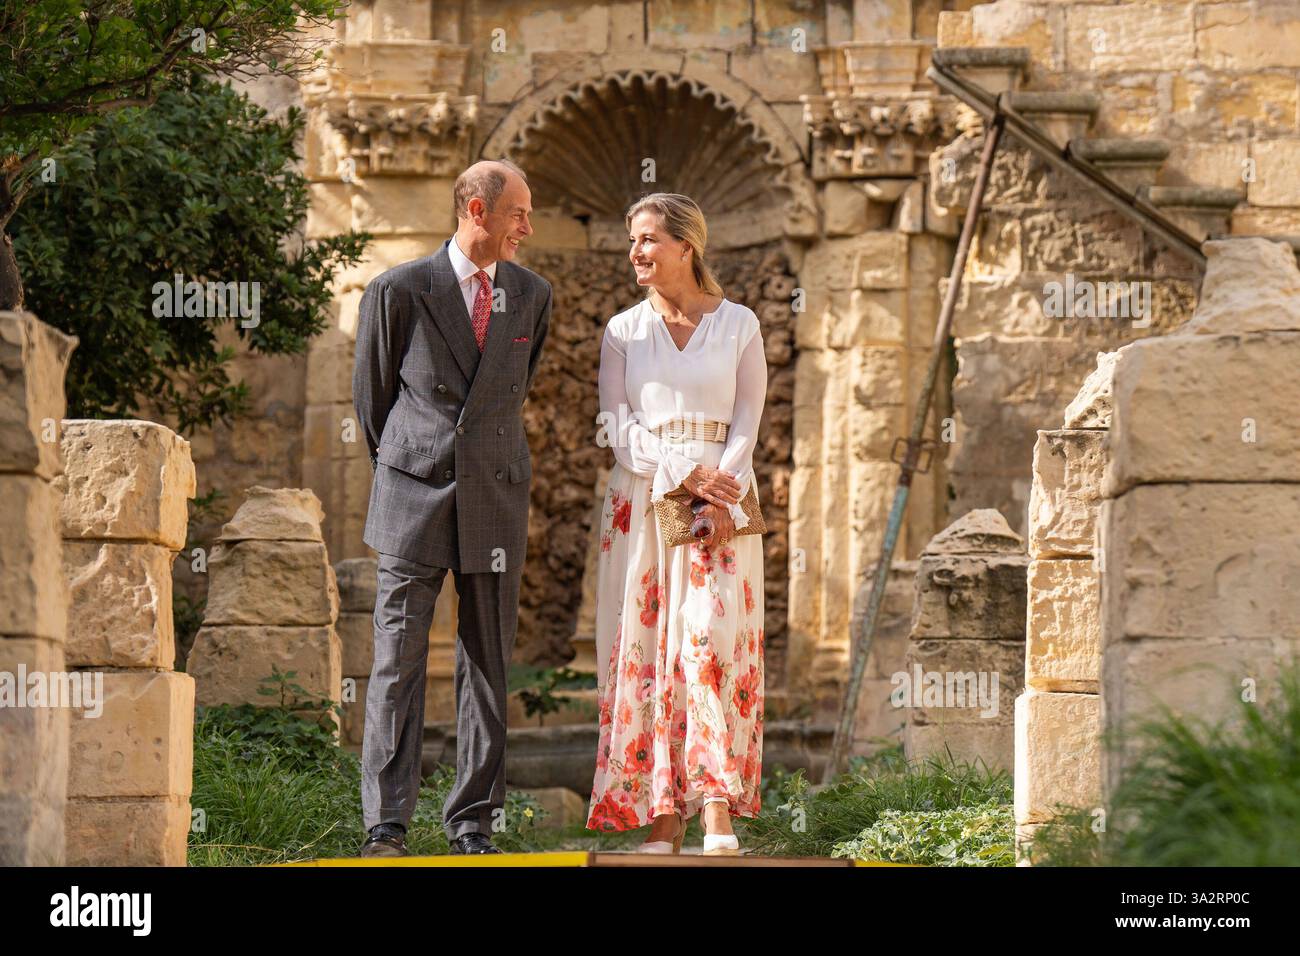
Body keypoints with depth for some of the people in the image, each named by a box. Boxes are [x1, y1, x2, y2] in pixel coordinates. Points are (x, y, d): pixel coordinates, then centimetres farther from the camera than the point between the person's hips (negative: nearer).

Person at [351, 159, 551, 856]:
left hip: (495, 504, 3)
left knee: (487, 664, 4)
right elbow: (371, 394, 9)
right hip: (413, 504, -3)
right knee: (397, 662, -4)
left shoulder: (532, 297, 8)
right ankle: (385, 825, -2)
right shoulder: (399, 292, -3)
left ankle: (473, 823, 10)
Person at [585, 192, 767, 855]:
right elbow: (617, 427, 3)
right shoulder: (622, 331, 10)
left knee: (713, 642, -13)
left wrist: (722, 497, -12)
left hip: (721, 504, -2)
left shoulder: (739, 326, 6)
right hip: (641, 501, 2)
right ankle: (664, 816, -3)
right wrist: (682, 473, -12)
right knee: (647, 652, -4)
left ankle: (719, 813, -18)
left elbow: (745, 424, 3)